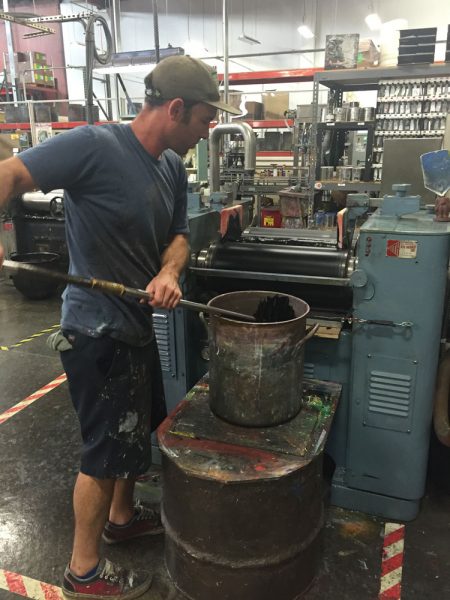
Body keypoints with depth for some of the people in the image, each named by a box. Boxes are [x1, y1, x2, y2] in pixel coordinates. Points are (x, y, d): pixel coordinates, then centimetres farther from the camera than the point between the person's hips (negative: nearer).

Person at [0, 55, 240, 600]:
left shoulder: (172, 166, 5)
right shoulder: (95, 145, -19)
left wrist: (169, 272, -12)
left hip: (138, 323, 9)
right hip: (97, 330, -8)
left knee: (138, 429, 24)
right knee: (107, 450, 5)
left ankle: (122, 515, 50)